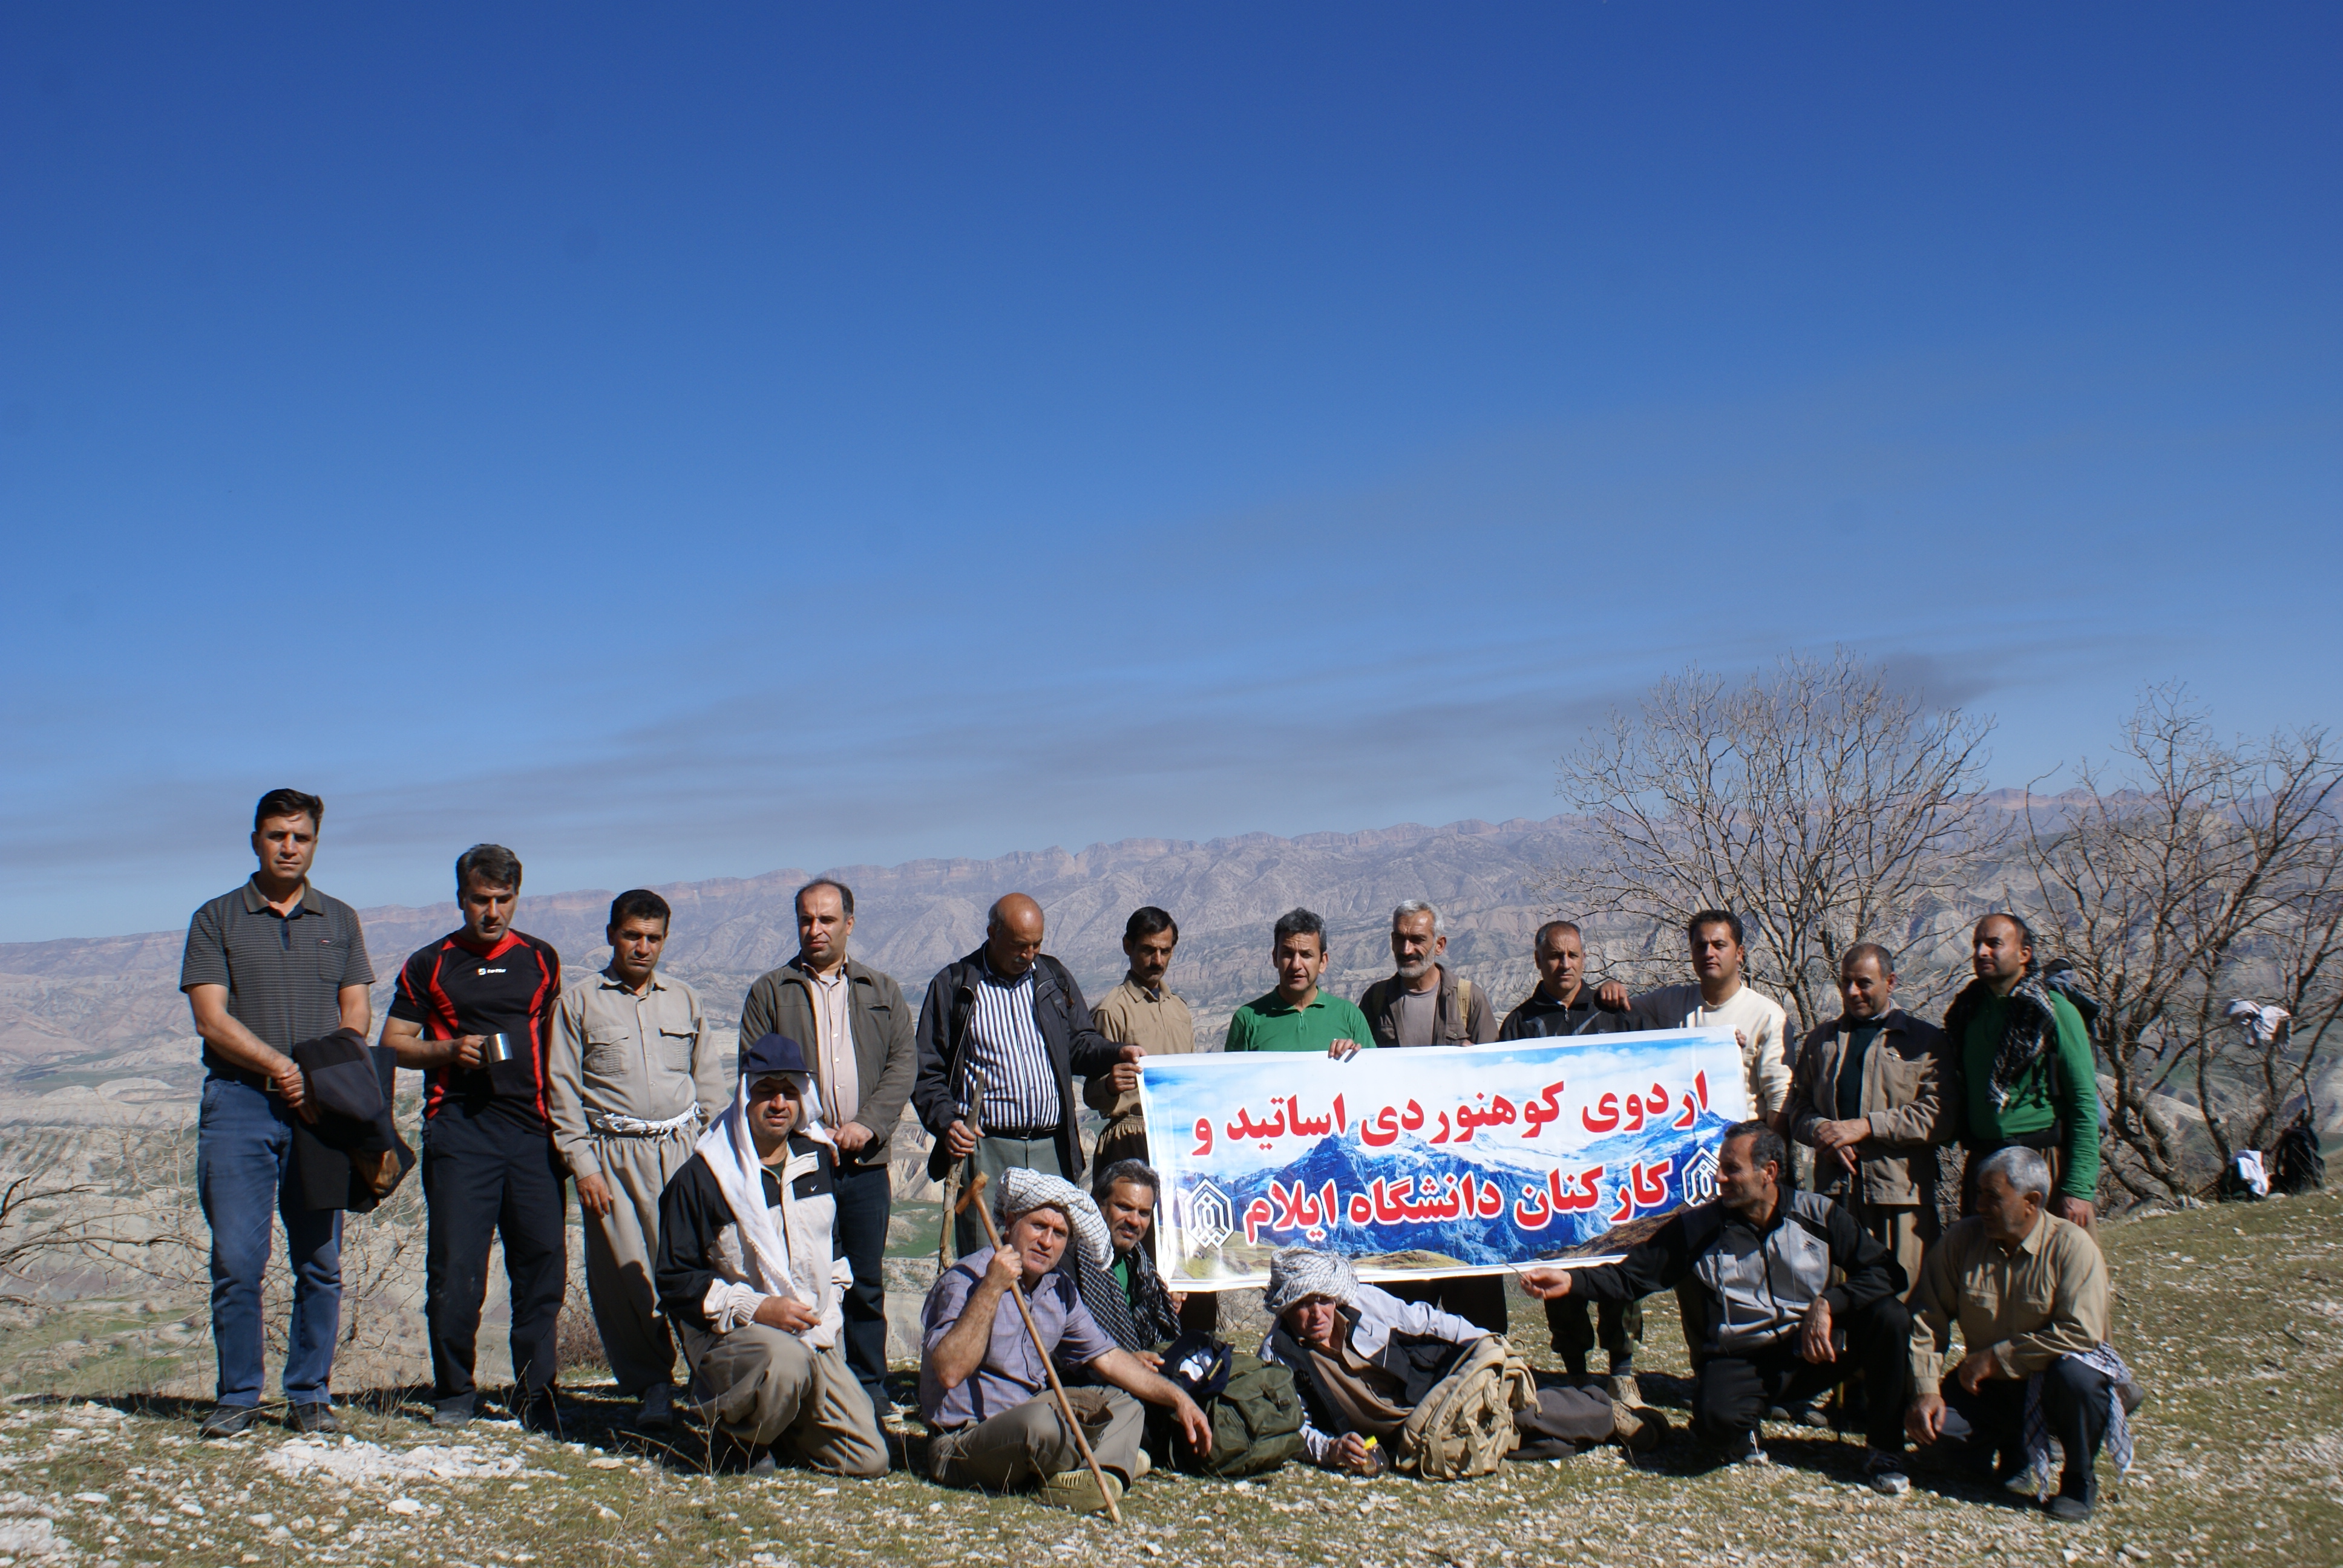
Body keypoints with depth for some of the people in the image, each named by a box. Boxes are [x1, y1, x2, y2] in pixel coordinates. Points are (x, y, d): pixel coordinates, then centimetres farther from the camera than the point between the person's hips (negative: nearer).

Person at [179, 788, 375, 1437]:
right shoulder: (216, 919, 8)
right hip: (239, 1102, -2)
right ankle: (239, 1394, 7)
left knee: (320, 1262, 1)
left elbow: (357, 1012, 10)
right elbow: (211, 1018, -1)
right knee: (237, 1261, -4)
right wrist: (282, 1068, -12)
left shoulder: (339, 920, 16)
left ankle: (310, 1394, 9)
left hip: (321, 1108, 2)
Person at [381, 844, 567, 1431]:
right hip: (458, 1127, -2)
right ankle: (454, 1391, 12)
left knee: (542, 1262, -1)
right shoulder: (430, 964, 9)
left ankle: (534, 1390, 10)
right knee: (454, 1269, -3)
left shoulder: (541, 959, 15)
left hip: (531, 1129, 2)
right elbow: (393, 1043, 10)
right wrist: (450, 1050, -8)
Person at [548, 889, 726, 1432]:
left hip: (681, 1147, 2)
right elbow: (562, 1091, 4)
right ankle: (650, 1386, 8)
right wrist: (583, 1166, -4)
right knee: (625, 1277, -2)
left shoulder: (685, 1001, 16)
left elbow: (710, 1084, 19)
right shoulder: (580, 1001, 7)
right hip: (612, 1156, -1)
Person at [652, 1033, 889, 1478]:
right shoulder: (702, 1177, -8)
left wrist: (831, 1302, 11)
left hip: (814, 1337, 6)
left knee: (869, 1460, -5)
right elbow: (676, 1281, -8)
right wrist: (756, 1308, -18)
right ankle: (736, 1430, -8)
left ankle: (771, 1417, 20)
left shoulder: (818, 1159, 9)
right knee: (787, 1361, -41)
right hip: (731, 1334, -6)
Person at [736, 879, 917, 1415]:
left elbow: (904, 1060, 5)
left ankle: (869, 1392, 15)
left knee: (867, 1284, 6)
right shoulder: (770, 992, 8)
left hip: (865, 1163, 2)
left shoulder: (883, 991, 14)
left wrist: (868, 1124, -10)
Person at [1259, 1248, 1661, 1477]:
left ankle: (1613, 1416, 4)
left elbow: (1424, 1320, 4)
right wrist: (1332, 1450, -27)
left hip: (1435, 1380, 2)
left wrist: (1489, 1345, 3)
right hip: (1401, 1434, -1)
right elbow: (1294, 1426, -7)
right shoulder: (1278, 1358, -13)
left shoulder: (1364, 1302, -10)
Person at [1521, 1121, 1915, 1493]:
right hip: (1739, 1361, -2)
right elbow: (1632, 1275, 1)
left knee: (1888, 1316, -24)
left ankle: (1885, 1453, -6)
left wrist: (1827, 1304, -20)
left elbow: (1884, 1272, -4)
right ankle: (1742, 1441, 5)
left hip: (1811, 1354, 2)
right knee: (1717, 1417, -36)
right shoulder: (1697, 1229, 1)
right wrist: (1571, 1280, -15)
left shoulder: (1819, 1216, 1)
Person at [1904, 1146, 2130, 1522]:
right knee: (1929, 1419, -23)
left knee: (2073, 1374, -37)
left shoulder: (2072, 1246, -18)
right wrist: (1926, 1390, -18)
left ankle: (2080, 1481, -7)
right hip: (1991, 1389, 3)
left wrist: (1996, 1357, -24)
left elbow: (2080, 1333, -27)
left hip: (2050, 1388, -3)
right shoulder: (1961, 1239, -8)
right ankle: (2016, 1453, 10)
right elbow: (1927, 1319, -6)